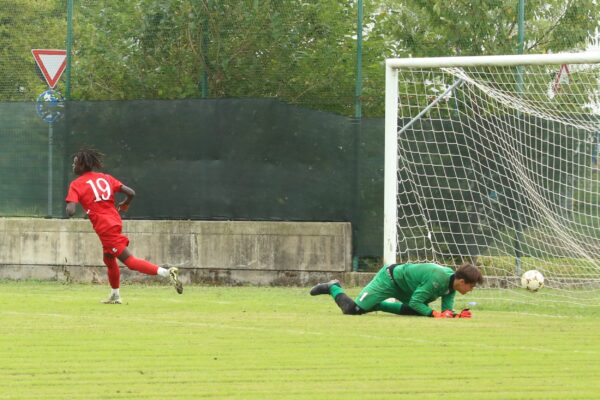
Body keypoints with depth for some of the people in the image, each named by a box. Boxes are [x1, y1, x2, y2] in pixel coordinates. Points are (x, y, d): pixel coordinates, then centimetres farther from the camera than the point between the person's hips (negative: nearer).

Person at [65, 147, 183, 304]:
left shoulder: (76, 185, -5)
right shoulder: (105, 178, 12)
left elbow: (70, 212, -16)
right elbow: (131, 193, 4)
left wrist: (68, 209, 8)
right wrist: (124, 205, 25)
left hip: (105, 229, -8)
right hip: (115, 222, 8)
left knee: (129, 260, -12)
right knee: (108, 259, 27)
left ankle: (167, 273, -28)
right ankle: (115, 295, 39)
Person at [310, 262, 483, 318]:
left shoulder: (452, 282, -5)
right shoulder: (438, 280, -33)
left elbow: (447, 310, -6)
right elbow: (415, 301, -29)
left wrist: (457, 315, -25)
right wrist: (434, 314, -38)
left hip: (402, 283, 9)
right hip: (389, 279, -9)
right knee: (353, 309, -13)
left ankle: (377, 305, 28)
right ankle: (333, 288, 17)